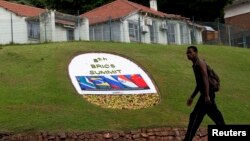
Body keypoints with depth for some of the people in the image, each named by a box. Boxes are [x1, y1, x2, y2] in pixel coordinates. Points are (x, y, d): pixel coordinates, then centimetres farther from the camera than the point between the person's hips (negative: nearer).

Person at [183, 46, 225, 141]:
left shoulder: (200, 63, -9)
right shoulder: (195, 65, 20)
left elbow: (205, 79, -22)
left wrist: (207, 96, -30)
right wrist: (192, 97, 27)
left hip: (207, 94, -10)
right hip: (205, 95, 10)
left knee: (195, 116, -8)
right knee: (216, 117, 11)